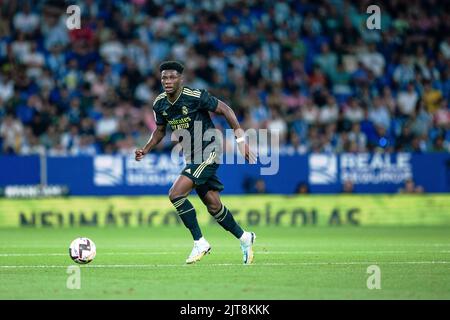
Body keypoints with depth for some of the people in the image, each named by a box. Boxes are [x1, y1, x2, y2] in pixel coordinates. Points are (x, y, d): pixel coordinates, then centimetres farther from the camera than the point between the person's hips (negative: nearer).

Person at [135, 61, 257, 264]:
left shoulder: (196, 97, -19)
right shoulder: (159, 104, 0)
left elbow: (225, 110, -10)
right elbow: (160, 130, 17)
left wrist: (241, 139, -14)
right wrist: (145, 150, 2)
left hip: (208, 152, -7)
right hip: (191, 157, 7)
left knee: (176, 194, -20)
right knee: (213, 206, 9)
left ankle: (199, 243, -9)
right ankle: (244, 238, 30)